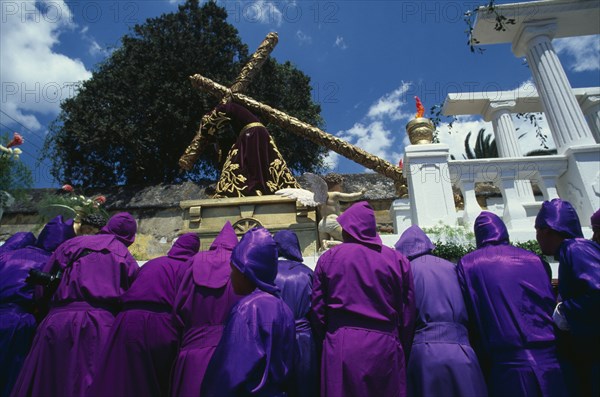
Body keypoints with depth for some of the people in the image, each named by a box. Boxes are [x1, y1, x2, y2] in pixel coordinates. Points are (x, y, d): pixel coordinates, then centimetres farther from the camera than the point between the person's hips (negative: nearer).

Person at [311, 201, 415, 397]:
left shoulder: (329, 257, 2)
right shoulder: (397, 259, 4)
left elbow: (317, 310, 3)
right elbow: (408, 314, 4)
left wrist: (325, 347, 15)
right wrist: (403, 354, 15)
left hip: (341, 348, 0)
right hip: (385, 348, 1)